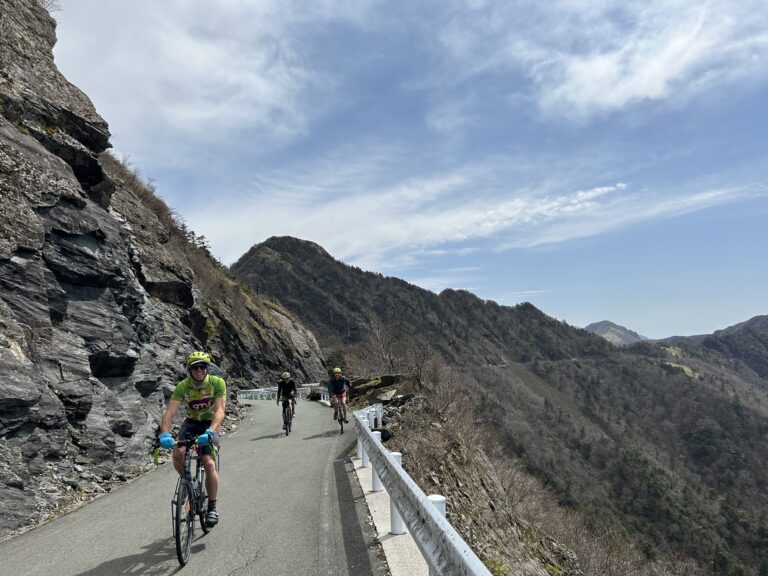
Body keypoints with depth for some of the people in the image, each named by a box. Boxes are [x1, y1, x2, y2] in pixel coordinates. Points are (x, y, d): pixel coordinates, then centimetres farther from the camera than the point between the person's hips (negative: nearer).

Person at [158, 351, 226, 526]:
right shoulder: (183, 386, -18)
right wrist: (164, 434, -44)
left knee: (209, 464, -20)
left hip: (211, 425, -2)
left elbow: (219, 411, -31)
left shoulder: (218, 383, -22)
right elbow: (169, 412, -26)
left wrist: (210, 431, -48)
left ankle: (212, 507, -3)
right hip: (191, 423, 2)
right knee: (178, 453, -27)